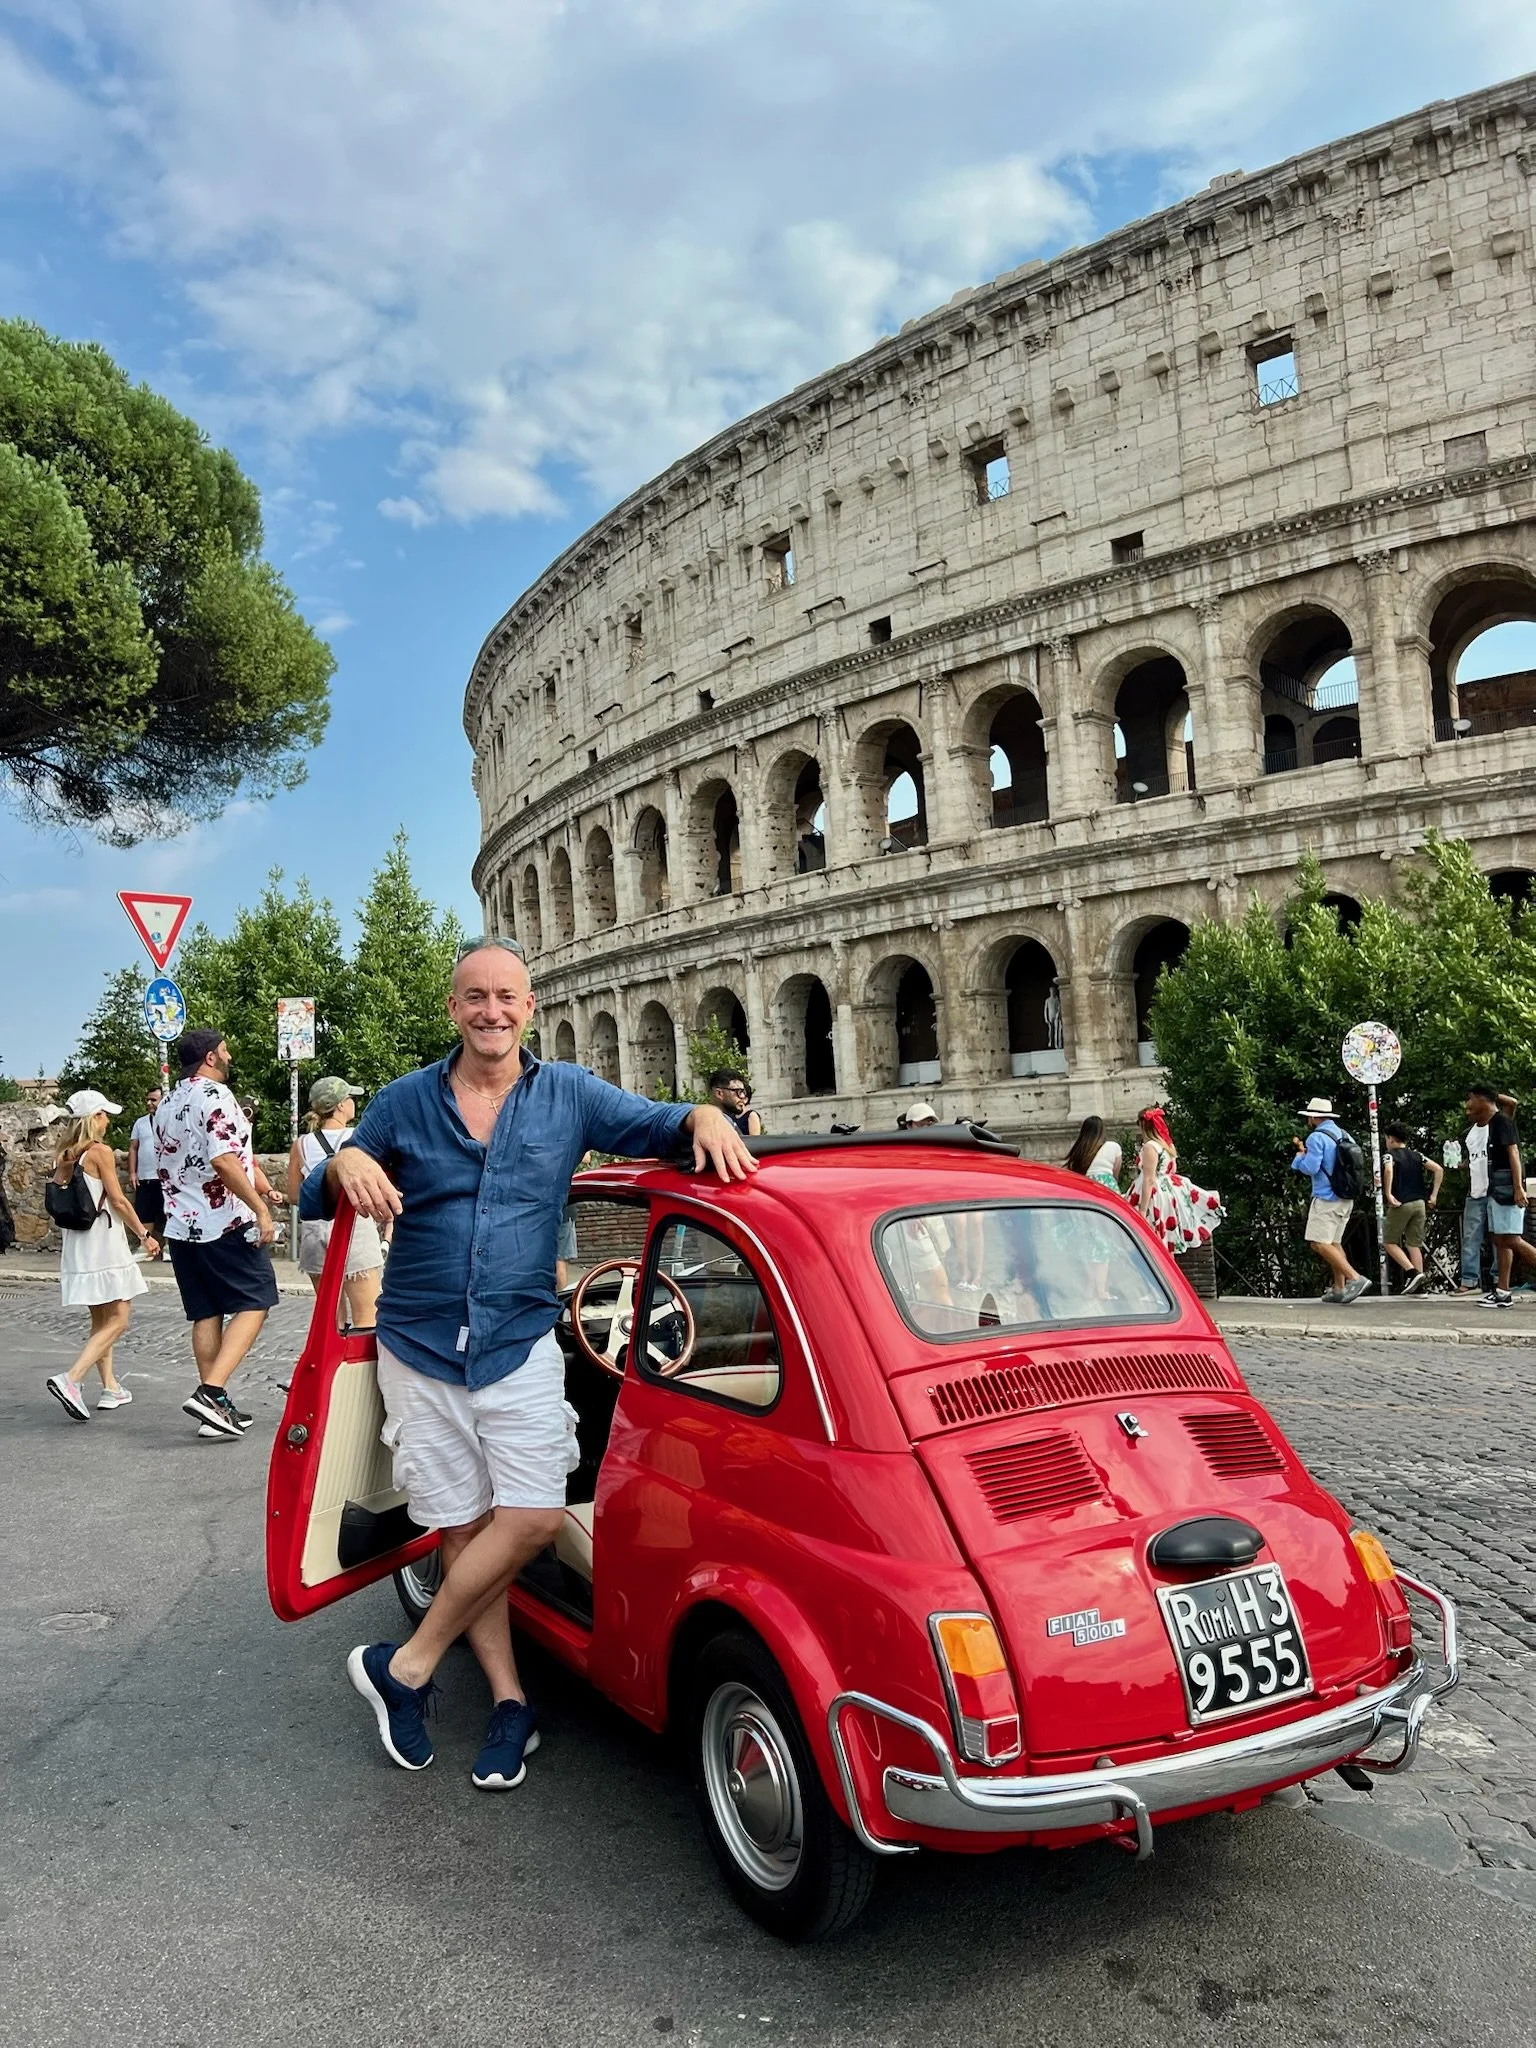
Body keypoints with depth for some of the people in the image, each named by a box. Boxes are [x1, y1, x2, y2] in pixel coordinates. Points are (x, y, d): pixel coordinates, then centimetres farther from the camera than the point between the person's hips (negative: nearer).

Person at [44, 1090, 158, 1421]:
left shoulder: (64, 1155, 8)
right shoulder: (101, 1151, -12)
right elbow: (118, 1201, -12)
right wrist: (144, 1234, -4)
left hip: (76, 1244, 8)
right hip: (103, 1244, -8)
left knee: (100, 1319, 17)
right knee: (116, 1321, -5)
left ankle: (110, 1387, 21)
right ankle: (70, 1379, -19)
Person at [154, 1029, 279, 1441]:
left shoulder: (166, 1105, 15)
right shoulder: (214, 1094, -12)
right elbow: (223, 1160, -23)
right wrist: (261, 1208, -22)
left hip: (181, 1225, 8)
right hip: (225, 1223, -8)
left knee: (206, 1313, 11)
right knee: (253, 1303, -1)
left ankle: (215, 1407, 12)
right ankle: (210, 1391, -15)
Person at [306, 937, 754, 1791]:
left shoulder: (568, 1094, 0)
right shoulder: (405, 1103, 1)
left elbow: (655, 1123, 2)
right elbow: (314, 1201, 7)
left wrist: (705, 1116, -22)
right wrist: (345, 1164, -17)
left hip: (522, 1344, 0)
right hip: (421, 1349, 1)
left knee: (533, 1518, -11)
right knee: (463, 1530, 5)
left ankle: (407, 1664, 7)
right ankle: (512, 1701, 19)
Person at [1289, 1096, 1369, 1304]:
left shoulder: (1316, 1137, -13)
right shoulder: (1342, 1135, 13)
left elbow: (1310, 1168, -19)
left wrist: (1300, 1155, 1)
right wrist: (1306, 1151, 20)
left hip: (1326, 1198, -9)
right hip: (1346, 1199, 9)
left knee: (1319, 1243, -11)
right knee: (1334, 1243, 15)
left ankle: (1355, 1278, -21)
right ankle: (1339, 1289, 15)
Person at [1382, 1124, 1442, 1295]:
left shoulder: (1390, 1155, -2)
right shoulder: (1417, 1155, 13)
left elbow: (1388, 1170, -25)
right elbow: (1439, 1169, 5)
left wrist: (1388, 1194, -21)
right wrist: (1433, 1195, 6)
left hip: (1400, 1204, -5)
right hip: (1419, 1203, 5)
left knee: (1391, 1242, 6)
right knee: (1414, 1244, 9)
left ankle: (1413, 1272, -12)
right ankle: (1419, 1286, 3)